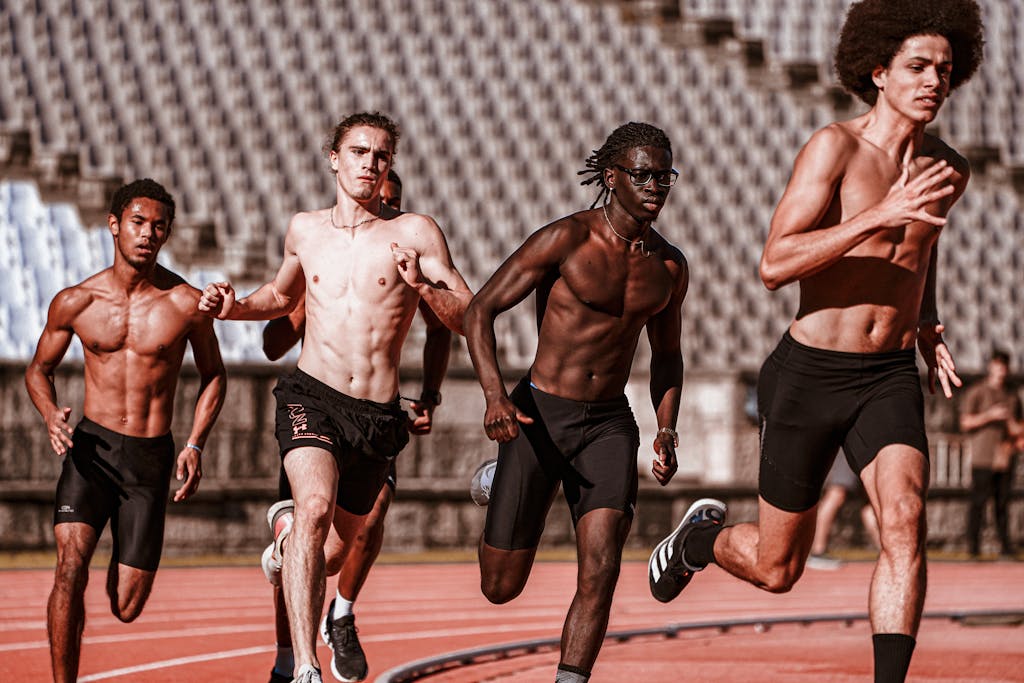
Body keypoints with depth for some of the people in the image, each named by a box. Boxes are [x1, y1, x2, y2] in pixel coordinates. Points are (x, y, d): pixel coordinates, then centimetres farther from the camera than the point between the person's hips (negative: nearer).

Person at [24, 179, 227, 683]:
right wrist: (50, 415, -10)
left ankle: (122, 570, 42)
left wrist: (195, 446, -2)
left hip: (152, 457, 0)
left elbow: (213, 375, 11)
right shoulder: (75, 302, -3)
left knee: (127, 608, 4)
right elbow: (39, 368, 12)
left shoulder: (187, 304, -4)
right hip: (91, 449, 0)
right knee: (71, 565, -25)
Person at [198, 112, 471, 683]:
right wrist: (234, 308, 11)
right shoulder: (305, 230, 10)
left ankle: (289, 525, 58)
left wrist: (422, 286, -25)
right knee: (316, 509, -27)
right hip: (312, 396, -1)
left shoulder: (415, 233, -1)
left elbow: (468, 320, -6)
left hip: (378, 415, 1)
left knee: (350, 533, 19)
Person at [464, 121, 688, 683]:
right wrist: (495, 395, -27)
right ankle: (499, 485, 39)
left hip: (609, 425, 3)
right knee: (501, 589, 5)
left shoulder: (669, 267, 6)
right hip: (536, 418, -3)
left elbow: (666, 354, 22)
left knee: (600, 573, -17)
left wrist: (667, 431, 5)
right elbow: (480, 310, -12)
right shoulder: (567, 240, -12)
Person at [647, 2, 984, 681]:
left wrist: (928, 328, 12)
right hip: (809, 376, -3)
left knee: (905, 517, -26)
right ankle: (704, 536, 45)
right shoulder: (834, 147, -13)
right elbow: (775, 265, -23)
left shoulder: (948, 170, 6)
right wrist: (879, 214, -32)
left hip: (891, 379, 3)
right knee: (776, 568, 9)